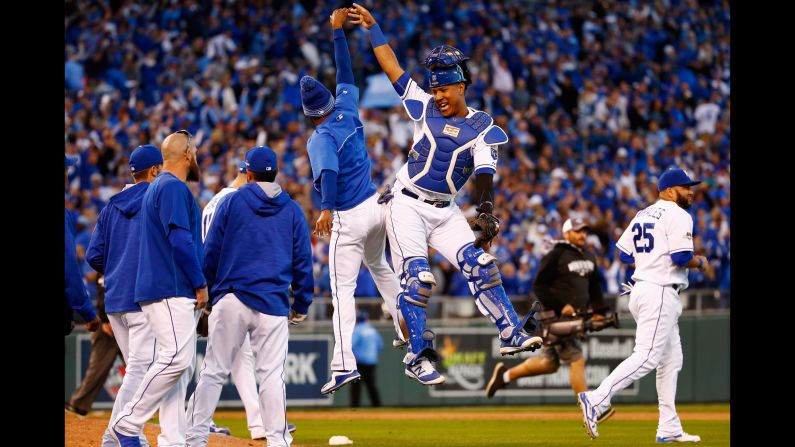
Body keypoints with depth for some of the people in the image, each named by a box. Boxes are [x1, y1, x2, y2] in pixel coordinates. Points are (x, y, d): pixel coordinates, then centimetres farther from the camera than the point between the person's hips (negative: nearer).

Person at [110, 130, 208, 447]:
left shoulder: (158, 187, 22)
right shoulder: (173, 187, -8)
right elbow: (180, 239, -19)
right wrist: (200, 284, -13)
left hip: (174, 294, 10)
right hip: (170, 289, -10)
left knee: (181, 365, 6)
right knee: (176, 357, -18)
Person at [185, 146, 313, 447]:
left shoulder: (231, 203, 4)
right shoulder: (293, 210, 8)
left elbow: (210, 253, 3)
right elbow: (303, 261, 8)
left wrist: (210, 291, 14)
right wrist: (301, 306, 15)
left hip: (231, 299, -1)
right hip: (273, 304, 1)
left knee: (214, 371, 1)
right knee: (272, 374, 0)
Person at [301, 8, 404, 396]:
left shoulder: (320, 138, -15)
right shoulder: (348, 113, 3)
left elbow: (328, 172, -32)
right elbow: (345, 74, 17)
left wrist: (326, 210, -41)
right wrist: (337, 32, 25)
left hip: (348, 218, -7)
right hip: (376, 206, 7)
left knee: (343, 288, -8)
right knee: (379, 266, 32)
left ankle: (344, 363, -19)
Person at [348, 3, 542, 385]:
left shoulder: (482, 129, 0)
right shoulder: (425, 108, 4)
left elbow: (484, 174, -13)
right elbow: (392, 69, 10)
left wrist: (486, 212, -30)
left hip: (445, 212, 1)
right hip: (407, 207, -1)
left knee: (480, 264, -13)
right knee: (417, 279, -14)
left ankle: (510, 334, -6)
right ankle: (418, 357, -9)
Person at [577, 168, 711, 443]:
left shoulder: (643, 215, 17)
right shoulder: (677, 215, -10)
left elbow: (624, 253, 15)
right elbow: (681, 257, -20)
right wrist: (700, 263, -1)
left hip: (641, 290, 10)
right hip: (661, 293, -10)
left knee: (671, 360, 13)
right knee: (646, 357, -14)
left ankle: (669, 428, 12)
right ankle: (595, 400, -23)